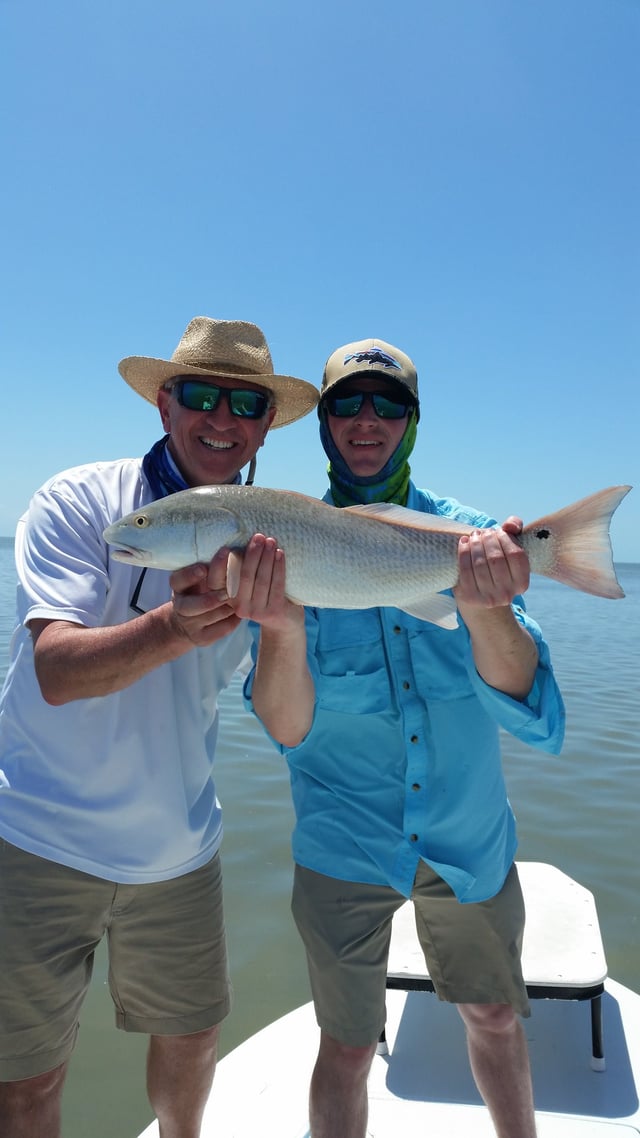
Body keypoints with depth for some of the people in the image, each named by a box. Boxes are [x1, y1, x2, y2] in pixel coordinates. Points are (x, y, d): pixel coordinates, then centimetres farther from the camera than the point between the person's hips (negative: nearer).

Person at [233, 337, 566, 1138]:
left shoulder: (472, 535, -7)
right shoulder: (284, 548, -9)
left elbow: (525, 706, -18)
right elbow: (288, 730, -16)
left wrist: (485, 608, -38)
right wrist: (283, 627, -36)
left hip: (470, 839, 2)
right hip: (344, 848, -1)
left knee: (495, 1019, 22)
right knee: (347, 1048, 13)